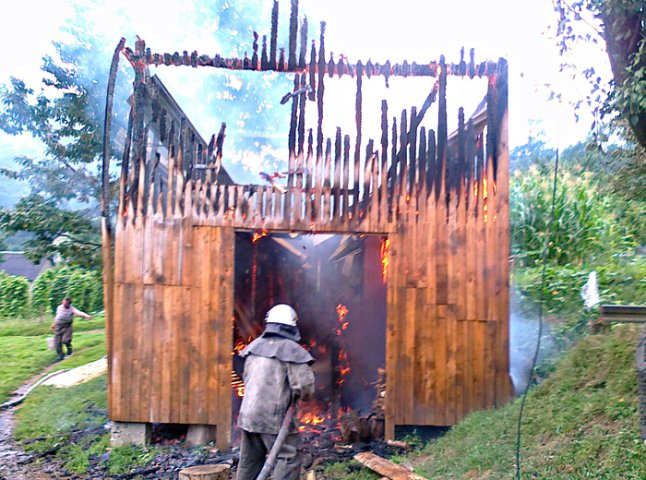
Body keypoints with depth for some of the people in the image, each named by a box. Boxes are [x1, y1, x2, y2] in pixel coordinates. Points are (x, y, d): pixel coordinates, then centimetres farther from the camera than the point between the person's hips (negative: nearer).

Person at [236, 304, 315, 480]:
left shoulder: (254, 346, 8)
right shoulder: (293, 350, -11)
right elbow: (305, 387, -16)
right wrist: (296, 395, 5)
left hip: (248, 414, 7)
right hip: (275, 417, -7)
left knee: (249, 461, 18)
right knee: (288, 459, 1)